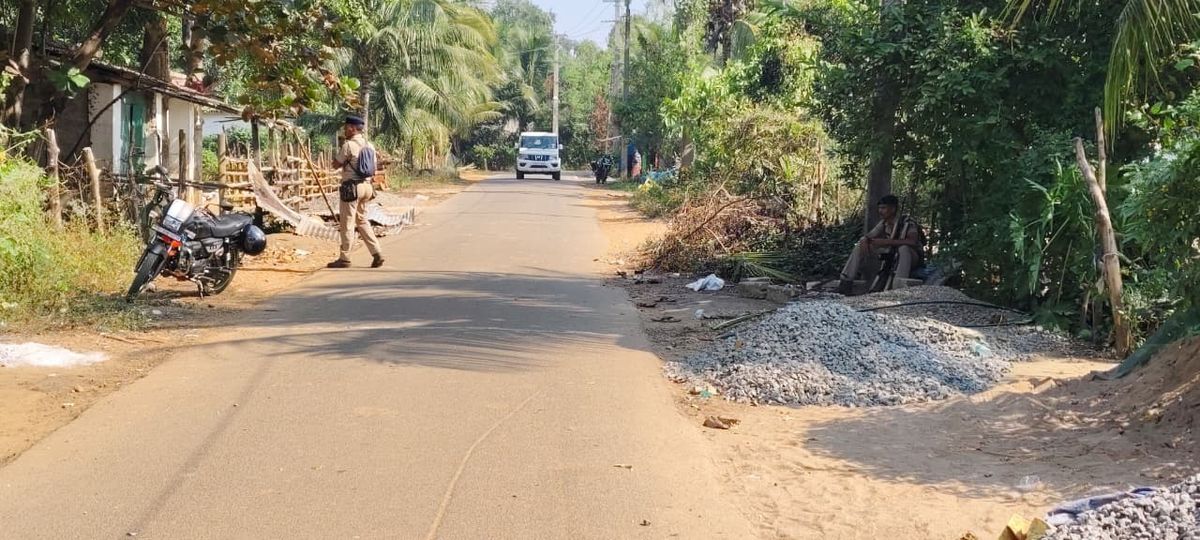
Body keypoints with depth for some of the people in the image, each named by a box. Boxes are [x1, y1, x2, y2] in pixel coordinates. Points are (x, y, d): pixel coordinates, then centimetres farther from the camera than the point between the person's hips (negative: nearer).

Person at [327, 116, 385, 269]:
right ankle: (376, 253, 9)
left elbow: (336, 164, -6)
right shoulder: (368, 145, 11)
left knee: (347, 223, 0)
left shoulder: (348, 145, -13)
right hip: (366, 186, 8)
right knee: (362, 220, 16)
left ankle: (344, 258, 4)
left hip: (352, 186, -8)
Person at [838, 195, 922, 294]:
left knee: (903, 248, -40)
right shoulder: (884, 224, 0)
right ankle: (846, 281, -16)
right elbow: (869, 236, 3)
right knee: (860, 247, -7)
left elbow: (913, 241, -37)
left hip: (911, 259, -6)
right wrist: (864, 240, -23)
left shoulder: (908, 223, -20)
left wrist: (886, 242, -40)